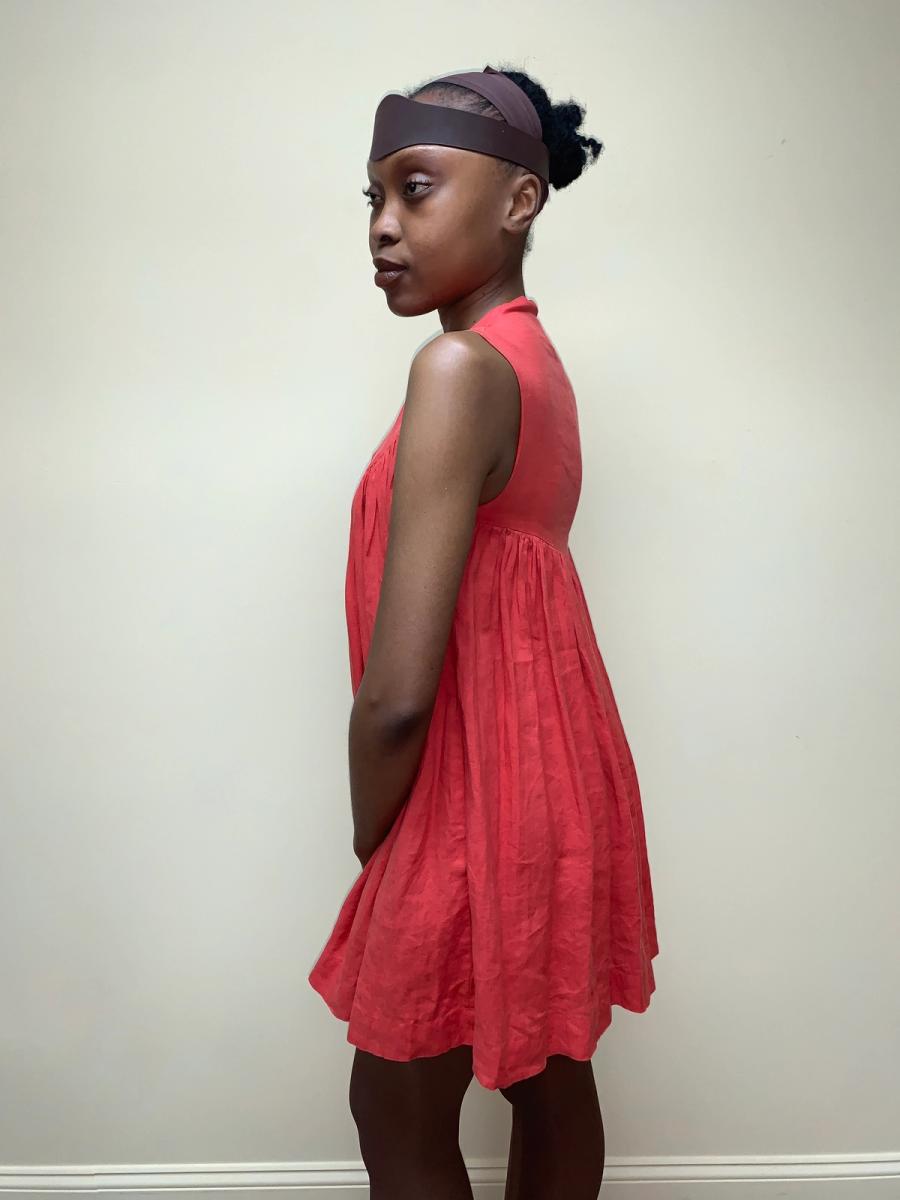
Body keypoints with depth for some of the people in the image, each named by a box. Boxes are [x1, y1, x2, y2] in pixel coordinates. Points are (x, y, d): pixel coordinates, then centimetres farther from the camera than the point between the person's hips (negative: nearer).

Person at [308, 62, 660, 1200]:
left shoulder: (460, 368, -23)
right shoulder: (536, 358, 6)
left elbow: (398, 690, -26)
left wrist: (370, 845, -7)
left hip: (478, 797, -8)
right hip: (553, 771, 9)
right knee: (551, 1078, 23)